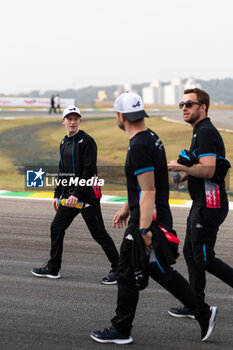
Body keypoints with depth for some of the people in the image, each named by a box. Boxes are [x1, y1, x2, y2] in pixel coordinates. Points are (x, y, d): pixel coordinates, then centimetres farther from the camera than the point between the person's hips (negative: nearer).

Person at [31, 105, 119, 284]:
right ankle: (53, 268, 23)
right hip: (69, 194, 8)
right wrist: (57, 194, 20)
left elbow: (89, 170, -18)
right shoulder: (64, 143, 15)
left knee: (98, 233, -6)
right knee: (57, 228, 11)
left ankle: (117, 268, 3)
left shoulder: (87, 141, -11)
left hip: (87, 194, -8)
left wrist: (77, 194, -22)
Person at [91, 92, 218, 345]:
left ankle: (120, 330, 15)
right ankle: (203, 312, 18)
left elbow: (148, 191, -24)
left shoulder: (140, 147, -21)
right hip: (160, 217, 10)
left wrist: (144, 229, -25)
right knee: (159, 270, 18)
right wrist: (127, 208, 28)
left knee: (127, 273, 3)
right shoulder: (151, 138, 11)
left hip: (147, 220, -10)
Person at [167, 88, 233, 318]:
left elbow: (208, 170, -27)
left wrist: (180, 167, -15)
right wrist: (185, 175, 14)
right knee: (191, 253, 14)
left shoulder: (205, 133, -17)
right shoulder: (201, 131, 17)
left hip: (209, 205, -11)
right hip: (202, 204, 11)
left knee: (204, 258, -6)